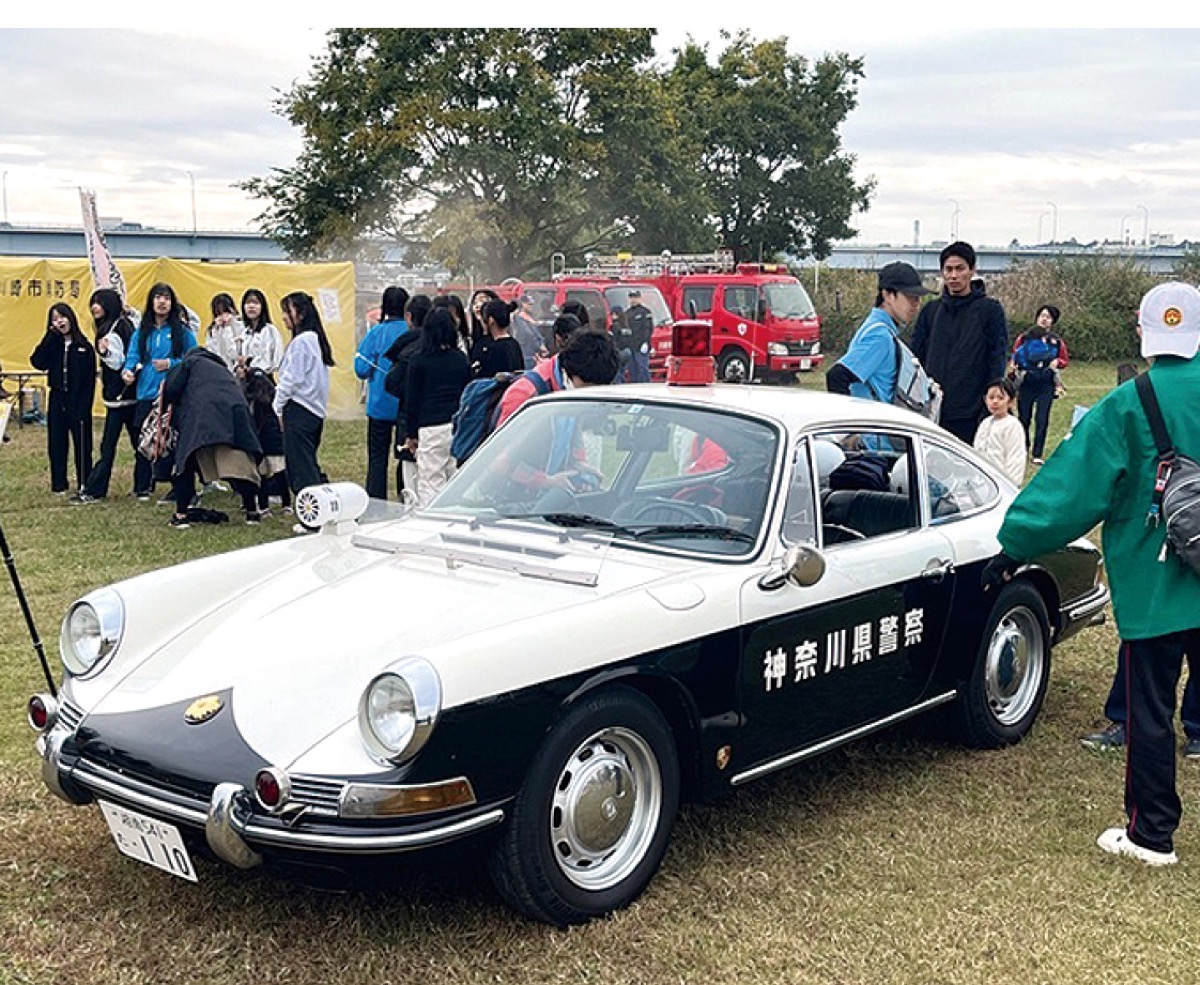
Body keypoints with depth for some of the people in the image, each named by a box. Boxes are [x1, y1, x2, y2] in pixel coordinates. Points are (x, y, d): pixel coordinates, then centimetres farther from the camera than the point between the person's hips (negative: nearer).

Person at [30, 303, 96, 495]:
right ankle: (59, 485, 12)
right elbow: (37, 362, -12)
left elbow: (90, 380, -3)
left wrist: (85, 407, -11)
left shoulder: (84, 347, -1)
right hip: (57, 401, 3)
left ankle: (84, 484, 10)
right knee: (57, 444, 5)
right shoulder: (52, 345, 6)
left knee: (82, 444, 2)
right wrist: (52, 336, -12)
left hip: (78, 401, -3)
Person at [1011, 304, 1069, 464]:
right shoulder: (1024, 337, 3)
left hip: (1046, 385, 0)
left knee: (1042, 420, -3)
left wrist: (1057, 362, -6)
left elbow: (1065, 359, 14)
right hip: (1026, 383, 0)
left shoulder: (1056, 341, 5)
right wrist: (1015, 367, -9)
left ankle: (1037, 454, 3)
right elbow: (1014, 356, 10)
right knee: (1023, 419, 5)